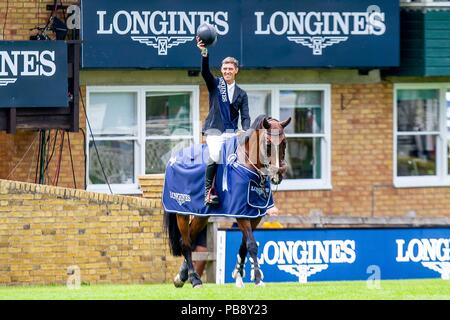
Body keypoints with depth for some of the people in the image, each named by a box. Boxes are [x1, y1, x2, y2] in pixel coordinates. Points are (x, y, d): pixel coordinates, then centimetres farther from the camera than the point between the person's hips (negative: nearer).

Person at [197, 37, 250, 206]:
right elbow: (205, 72, -12)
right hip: (214, 130, -4)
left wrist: (245, 131, -12)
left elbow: (245, 117, 9)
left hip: (232, 133, 4)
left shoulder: (241, 94, 16)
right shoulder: (215, 84, 9)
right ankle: (208, 191, -22)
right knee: (215, 155, -27)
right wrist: (204, 54, -30)